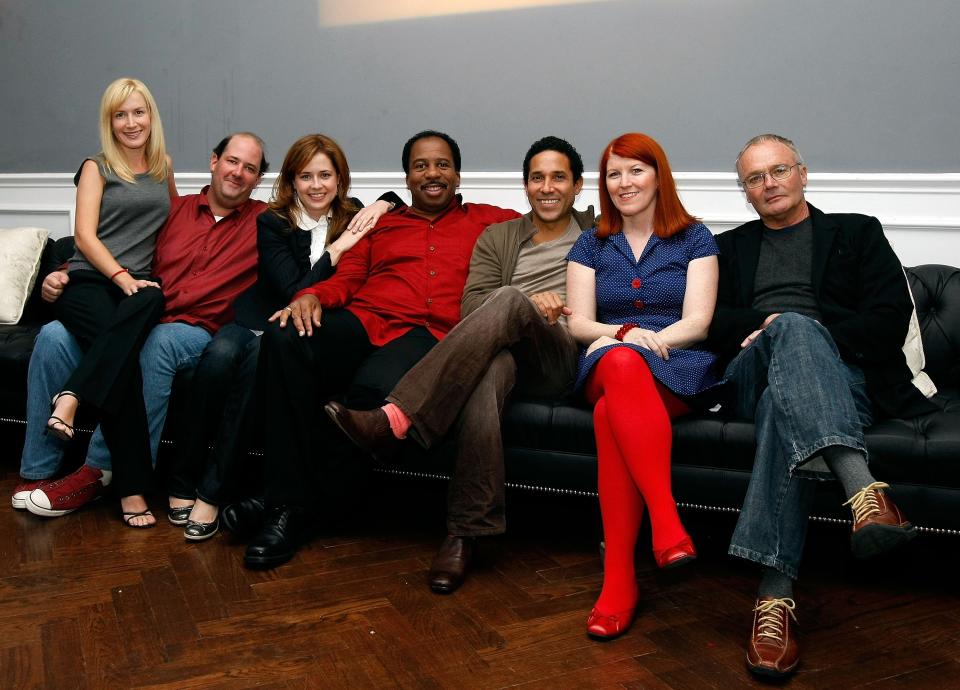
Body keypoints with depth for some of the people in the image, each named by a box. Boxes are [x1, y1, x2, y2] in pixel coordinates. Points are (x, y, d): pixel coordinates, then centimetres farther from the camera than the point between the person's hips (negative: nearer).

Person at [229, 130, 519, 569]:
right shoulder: (381, 224, 30)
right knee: (283, 340, -31)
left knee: (375, 390, -39)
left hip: (423, 335, -3)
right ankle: (290, 502, -24)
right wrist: (312, 295, -3)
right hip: (360, 322, 3)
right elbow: (346, 279, 19)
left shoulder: (484, 221, 26)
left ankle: (295, 501, -16)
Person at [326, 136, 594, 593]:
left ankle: (395, 418, -42)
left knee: (509, 299, -34)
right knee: (488, 369, -39)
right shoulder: (497, 238, 23)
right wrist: (531, 305, -11)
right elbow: (472, 305, 8)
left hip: (562, 359, -1)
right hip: (505, 348, 1)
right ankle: (466, 533, -36)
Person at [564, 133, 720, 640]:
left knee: (611, 414, -37)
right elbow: (579, 323, 7)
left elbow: (697, 323, 1)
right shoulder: (591, 246, 19)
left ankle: (619, 576, -38)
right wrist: (625, 334, -14)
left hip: (678, 369, -2)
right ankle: (667, 522, -45)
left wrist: (648, 340, -18)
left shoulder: (695, 238, 13)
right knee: (622, 363, -39)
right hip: (607, 368, 2)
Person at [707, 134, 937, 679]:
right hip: (752, 374, 1)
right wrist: (770, 324, -8)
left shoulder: (857, 232, 24)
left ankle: (777, 593, -53)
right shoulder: (732, 247, 31)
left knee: (786, 406, -40)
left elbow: (892, 316, 7)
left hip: (841, 371, 0)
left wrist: (806, 334, -9)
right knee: (794, 327, -38)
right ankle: (864, 490, -60)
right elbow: (711, 319, 13)